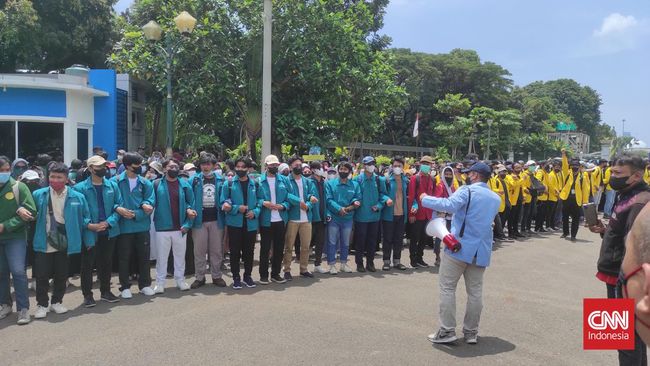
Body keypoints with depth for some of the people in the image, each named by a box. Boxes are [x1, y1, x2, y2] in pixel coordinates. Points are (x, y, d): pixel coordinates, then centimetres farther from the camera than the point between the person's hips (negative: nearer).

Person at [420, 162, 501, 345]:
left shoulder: (467, 190, -10)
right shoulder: (496, 198, 13)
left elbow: (450, 205, -25)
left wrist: (426, 199, -14)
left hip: (459, 246, -6)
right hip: (481, 250, 6)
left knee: (447, 288, 1)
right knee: (475, 291, 10)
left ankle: (447, 331, 0)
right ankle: (471, 332, 17)